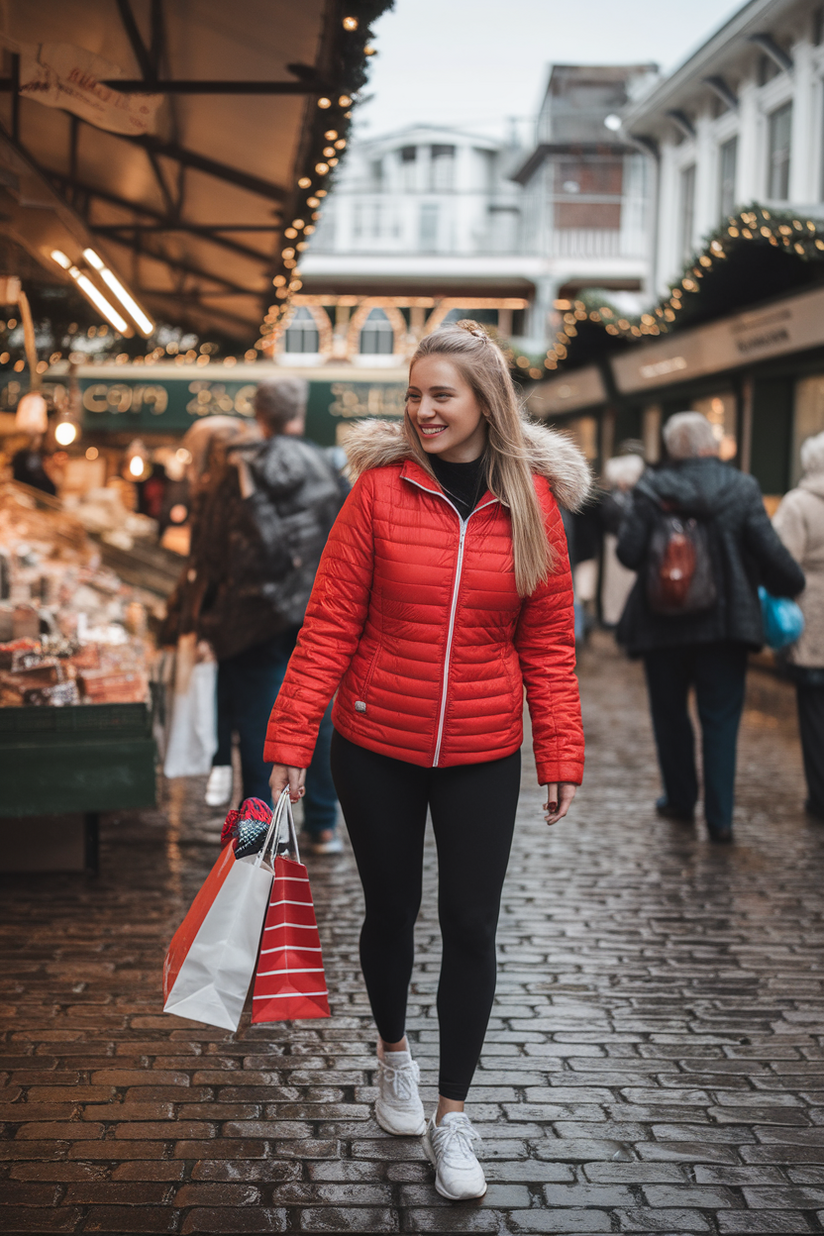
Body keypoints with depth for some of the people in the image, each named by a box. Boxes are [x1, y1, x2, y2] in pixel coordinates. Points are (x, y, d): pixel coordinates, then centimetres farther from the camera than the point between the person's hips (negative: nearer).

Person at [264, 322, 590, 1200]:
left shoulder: (533, 499, -3)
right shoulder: (381, 487, -8)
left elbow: (547, 641, 1)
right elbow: (329, 625, -8)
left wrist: (561, 756, -2)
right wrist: (290, 741, -11)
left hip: (483, 756, 1)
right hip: (375, 747, 0)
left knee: (471, 926, 3)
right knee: (391, 910, 14)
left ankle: (452, 1116, 19)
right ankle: (393, 1053, 42)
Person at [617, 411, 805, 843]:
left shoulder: (652, 490, -7)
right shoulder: (742, 489, -5)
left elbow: (627, 553, -11)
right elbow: (770, 552, -9)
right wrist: (791, 586, 9)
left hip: (663, 624, 0)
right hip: (724, 623, 0)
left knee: (671, 715, 16)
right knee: (720, 720, 6)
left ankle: (680, 800, 27)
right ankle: (719, 817, 3)